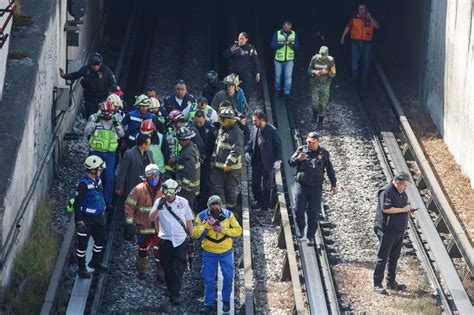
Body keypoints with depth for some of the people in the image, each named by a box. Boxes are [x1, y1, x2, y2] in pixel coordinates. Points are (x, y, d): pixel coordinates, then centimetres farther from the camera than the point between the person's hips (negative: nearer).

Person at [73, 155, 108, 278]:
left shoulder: (97, 180, 2)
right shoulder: (84, 184, -24)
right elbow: (77, 203, -20)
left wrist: (103, 211, 26)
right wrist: (79, 221, -20)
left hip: (98, 216, 9)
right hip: (86, 218, -8)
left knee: (102, 239, 18)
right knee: (83, 244, 4)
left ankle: (95, 262, 39)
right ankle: (81, 268, 18)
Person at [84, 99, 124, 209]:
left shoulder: (115, 120, 5)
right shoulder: (94, 118, -2)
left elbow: (121, 134, 3)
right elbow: (86, 132, -9)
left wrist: (116, 124, -13)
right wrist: (95, 121, -19)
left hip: (110, 153, 2)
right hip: (96, 152, -2)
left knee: (110, 178, 0)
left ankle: (108, 200, 10)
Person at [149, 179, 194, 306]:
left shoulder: (183, 202, 1)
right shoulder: (159, 202, 0)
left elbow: (189, 220, 9)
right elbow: (151, 218, -8)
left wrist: (191, 237, 9)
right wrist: (159, 207, -21)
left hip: (181, 241, -1)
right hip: (165, 241, 1)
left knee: (178, 270, -6)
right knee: (167, 269, 10)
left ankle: (175, 295, -5)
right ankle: (170, 290, 26)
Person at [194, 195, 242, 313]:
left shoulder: (228, 215, -7)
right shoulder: (202, 216, -9)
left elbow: (238, 230, -9)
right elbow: (195, 233, -14)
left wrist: (223, 229, -22)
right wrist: (207, 225, -27)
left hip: (226, 252, 1)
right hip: (209, 252, -1)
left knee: (228, 277, 4)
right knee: (209, 279, 5)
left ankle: (226, 301, 24)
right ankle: (209, 303, 17)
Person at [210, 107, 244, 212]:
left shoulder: (237, 133, -17)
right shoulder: (221, 130, 11)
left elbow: (237, 150, -24)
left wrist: (228, 163, -25)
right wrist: (213, 160, 19)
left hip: (231, 167, -8)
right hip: (218, 166, 8)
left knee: (230, 189, 4)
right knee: (217, 186, 5)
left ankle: (231, 209, 18)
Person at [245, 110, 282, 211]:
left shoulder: (272, 130, -18)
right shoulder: (256, 129, 1)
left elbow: (278, 146, -13)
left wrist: (278, 160, -16)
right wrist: (248, 152, 1)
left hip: (267, 163, -6)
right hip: (256, 161, 6)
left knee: (266, 186, 8)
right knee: (255, 184, 12)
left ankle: (265, 204, 22)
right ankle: (258, 201, 29)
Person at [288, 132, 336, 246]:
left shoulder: (324, 154, 4)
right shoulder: (301, 150, 4)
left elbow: (330, 170, 11)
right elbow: (290, 163, 3)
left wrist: (333, 184, 9)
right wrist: (298, 159, -18)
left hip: (316, 188, 0)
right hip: (301, 186, 0)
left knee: (314, 214, -1)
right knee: (299, 211, -2)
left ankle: (310, 237, 8)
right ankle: (301, 229, 25)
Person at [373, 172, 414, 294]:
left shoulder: (402, 193, 14)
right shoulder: (386, 192, -15)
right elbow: (386, 208, -26)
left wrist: (408, 209, 6)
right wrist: (402, 209, -19)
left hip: (399, 231, 9)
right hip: (386, 230, -9)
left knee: (394, 257, 15)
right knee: (383, 257, -6)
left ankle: (391, 282, 25)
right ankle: (377, 284, -3)